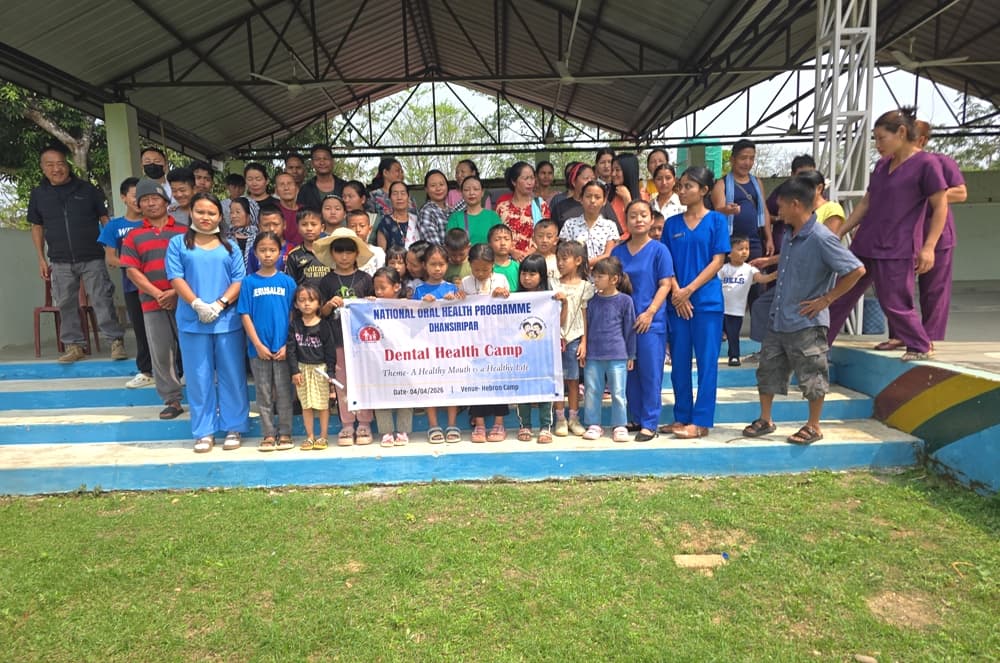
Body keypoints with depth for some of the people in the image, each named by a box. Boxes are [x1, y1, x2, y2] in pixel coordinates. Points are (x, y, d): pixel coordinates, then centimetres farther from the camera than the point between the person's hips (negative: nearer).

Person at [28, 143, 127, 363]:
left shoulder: (87, 189, 1)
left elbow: (105, 219, 6)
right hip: (60, 262, 3)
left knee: (102, 300, -4)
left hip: (92, 258, -3)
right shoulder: (38, 194, 7)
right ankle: (73, 345, 16)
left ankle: (116, 341, 2)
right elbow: (37, 227, 14)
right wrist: (41, 259, 9)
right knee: (66, 304, 7)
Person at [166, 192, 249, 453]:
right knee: (199, 378, 6)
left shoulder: (229, 247, 9)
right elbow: (176, 278, -1)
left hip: (227, 321, 1)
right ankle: (204, 431, 16)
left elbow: (239, 280, 2)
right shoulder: (178, 243, 7)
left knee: (232, 376, 5)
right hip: (192, 321, 0)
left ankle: (233, 428, 16)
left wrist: (219, 304, -12)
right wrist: (197, 304, -15)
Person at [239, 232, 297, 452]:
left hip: (283, 348, 0)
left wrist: (287, 345, -7)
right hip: (258, 348, 0)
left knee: (284, 392, 6)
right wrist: (257, 344, -8)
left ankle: (285, 433, 16)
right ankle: (268, 434, 18)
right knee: (264, 393, 8)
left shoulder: (287, 281, 2)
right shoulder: (249, 282, 2)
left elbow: (293, 314, 1)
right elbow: (245, 315, 0)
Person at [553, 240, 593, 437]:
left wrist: (584, 342, -3)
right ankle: (560, 419, 12)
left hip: (575, 338, 0)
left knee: (573, 379, 6)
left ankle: (573, 418, 16)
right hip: (556, 337, 1)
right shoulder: (555, 285, 3)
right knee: (558, 378, 3)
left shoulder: (585, 286, 2)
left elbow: (586, 316, 1)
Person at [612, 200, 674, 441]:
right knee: (629, 372, 10)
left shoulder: (659, 250, -1)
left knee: (650, 373, 0)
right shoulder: (618, 251, 8)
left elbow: (665, 284, -5)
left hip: (651, 322, -4)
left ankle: (649, 423, 9)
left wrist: (650, 312, -14)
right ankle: (635, 419, 23)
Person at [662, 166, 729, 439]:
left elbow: (718, 261, -4)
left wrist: (689, 290, -13)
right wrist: (676, 293, -9)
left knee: (706, 362, 0)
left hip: (707, 302, -3)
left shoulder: (717, 220, 1)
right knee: (679, 362, 8)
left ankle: (701, 421, 7)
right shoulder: (672, 223, 10)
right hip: (677, 302, 3)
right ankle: (681, 417, 18)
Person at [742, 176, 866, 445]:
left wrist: (826, 299, -16)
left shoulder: (821, 238, -17)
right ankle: (765, 420, 27)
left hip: (806, 324, -8)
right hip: (778, 321, 8)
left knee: (812, 377, 6)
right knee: (768, 370, 14)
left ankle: (813, 427, 22)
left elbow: (856, 270, -20)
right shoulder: (789, 236, 8)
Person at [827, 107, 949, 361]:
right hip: (864, 246, 7)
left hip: (896, 251, -7)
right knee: (839, 297, 8)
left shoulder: (927, 163, -8)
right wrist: (839, 233, 14)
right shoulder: (882, 165, 12)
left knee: (894, 304, -2)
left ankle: (922, 347, 20)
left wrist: (928, 247, -15)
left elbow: (940, 208, -8)